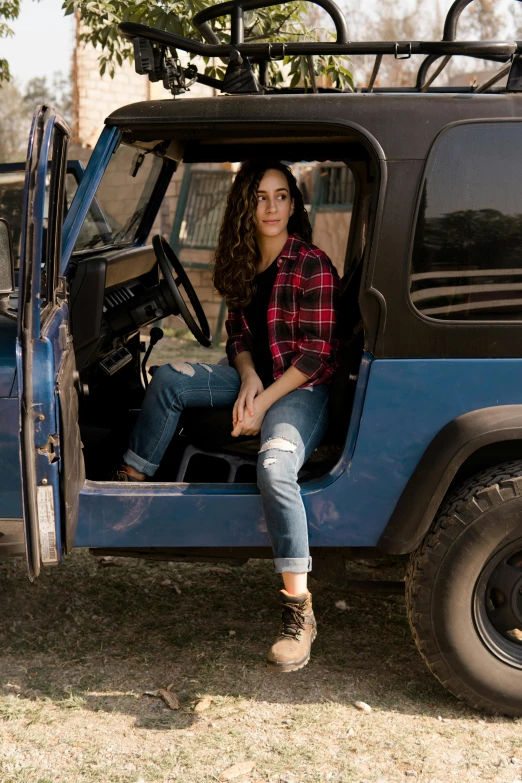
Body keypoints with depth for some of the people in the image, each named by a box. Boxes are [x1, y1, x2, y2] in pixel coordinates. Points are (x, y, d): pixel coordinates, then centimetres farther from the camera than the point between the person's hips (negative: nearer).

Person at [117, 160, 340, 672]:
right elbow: (238, 336, 13)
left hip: (301, 389, -8)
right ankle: (131, 483, 7)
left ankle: (299, 611, -30)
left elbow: (315, 355, -16)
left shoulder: (312, 267, -15)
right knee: (168, 380, -7)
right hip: (255, 379, 8)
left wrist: (263, 402, -19)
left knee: (273, 470, -34)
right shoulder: (243, 265, 7)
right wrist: (248, 379, -8)